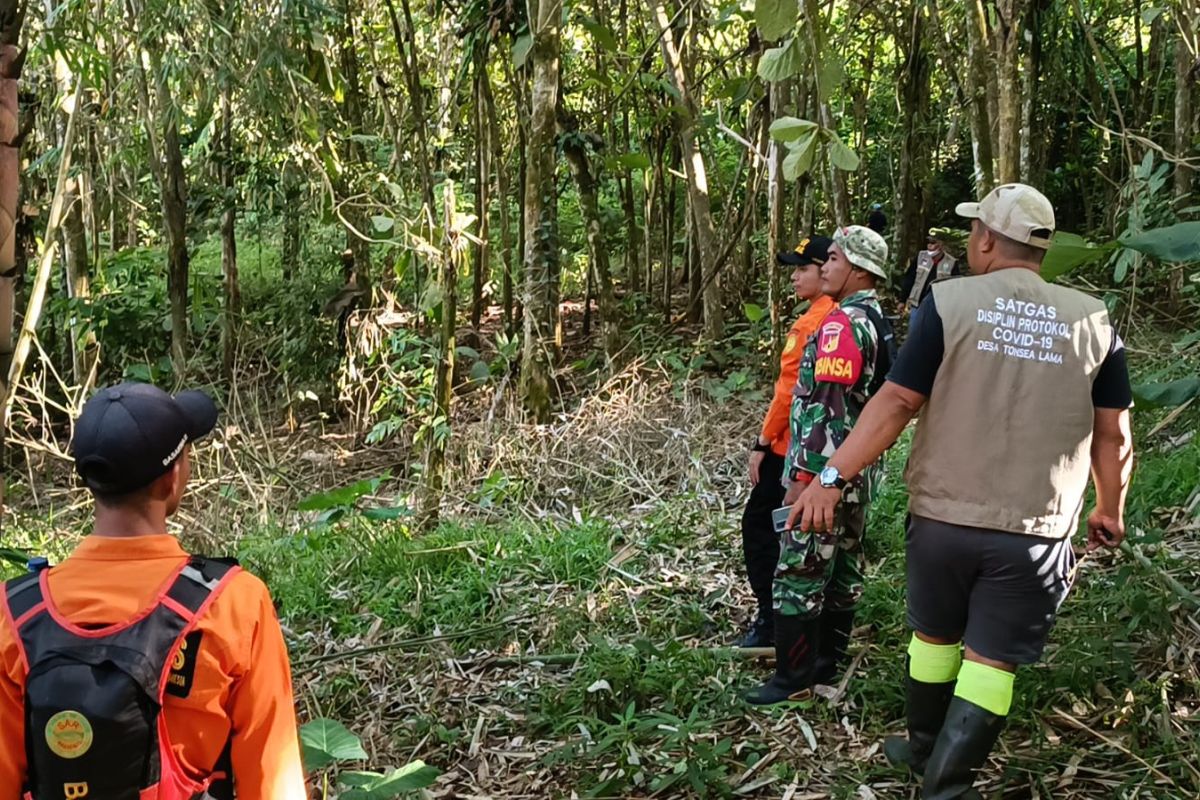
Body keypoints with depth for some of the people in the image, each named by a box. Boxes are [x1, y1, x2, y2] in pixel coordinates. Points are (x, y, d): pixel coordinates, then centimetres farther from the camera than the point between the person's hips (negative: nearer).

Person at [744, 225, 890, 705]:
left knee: (799, 574, -4)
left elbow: (828, 409, -23)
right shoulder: (878, 321, 12)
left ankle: (794, 678, 2)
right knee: (842, 570, 14)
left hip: (825, 471, -10)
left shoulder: (843, 324, -19)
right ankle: (828, 662, 24)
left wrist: (803, 477, -21)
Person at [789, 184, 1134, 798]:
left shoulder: (949, 302, -8)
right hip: (1035, 530, 0)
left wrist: (832, 477, -6)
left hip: (943, 515, 0)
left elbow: (896, 402, -12)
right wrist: (1110, 510, 19)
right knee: (991, 661, 7)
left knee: (934, 636, 20)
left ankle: (925, 748, 39)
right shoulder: (1091, 320, -1)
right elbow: (1114, 432, 4)